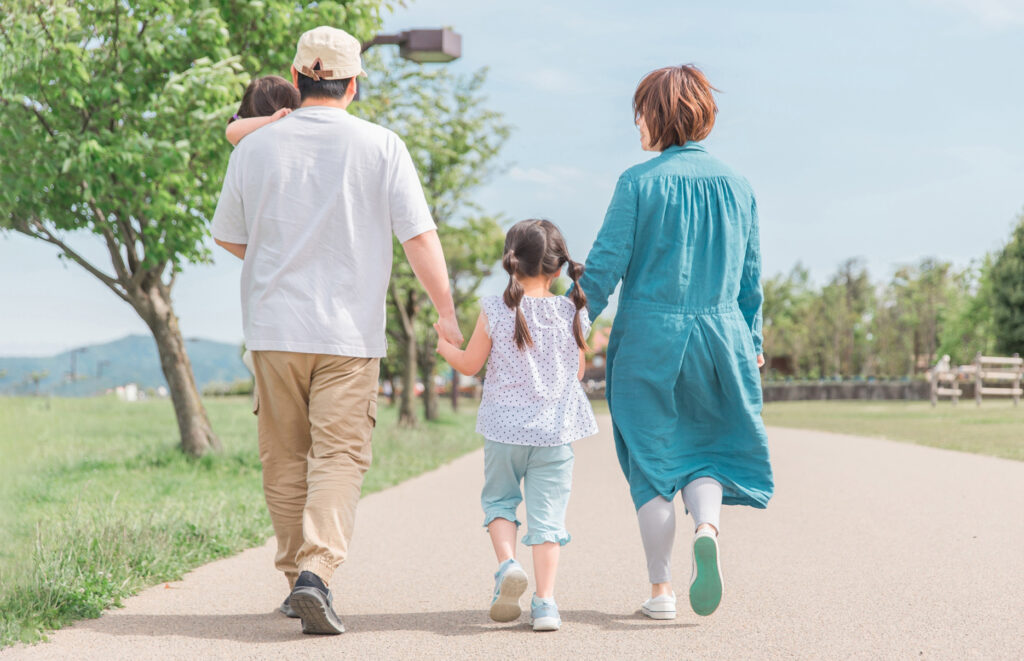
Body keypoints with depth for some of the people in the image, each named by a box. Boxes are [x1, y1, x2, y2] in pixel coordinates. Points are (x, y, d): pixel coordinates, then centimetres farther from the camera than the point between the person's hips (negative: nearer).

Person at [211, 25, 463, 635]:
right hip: (350, 332, -2)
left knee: (285, 461, 12)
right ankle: (317, 572, -18)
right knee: (340, 457, -2)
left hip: (275, 328, 2)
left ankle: (296, 576, 19)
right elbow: (420, 237, -5)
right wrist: (447, 311, 4)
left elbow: (229, 239, 14)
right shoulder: (381, 146, -3)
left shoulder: (254, 148, 3)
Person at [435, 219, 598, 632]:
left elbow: (469, 365, 2)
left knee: (498, 499, 19)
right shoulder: (573, 314, -3)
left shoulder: (495, 311, -8)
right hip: (555, 429, 1)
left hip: (504, 428, -1)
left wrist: (444, 346, 22)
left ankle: (507, 563, -6)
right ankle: (545, 602, -2)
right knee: (546, 514, 4)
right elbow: (578, 372, 7)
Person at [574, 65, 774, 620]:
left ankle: (661, 590, 8)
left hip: (650, 334, -3)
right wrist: (752, 341, 21)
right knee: (707, 446, 16)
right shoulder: (735, 185, 5)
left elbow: (605, 265, -9)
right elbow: (750, 276, 11)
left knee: (651, 459, 7)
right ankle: (707, 526, -15)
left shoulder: (639, 183, -7)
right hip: (721, 334, 3)